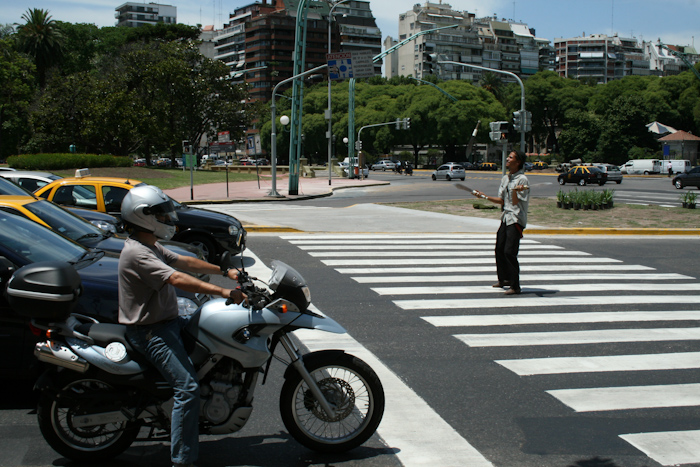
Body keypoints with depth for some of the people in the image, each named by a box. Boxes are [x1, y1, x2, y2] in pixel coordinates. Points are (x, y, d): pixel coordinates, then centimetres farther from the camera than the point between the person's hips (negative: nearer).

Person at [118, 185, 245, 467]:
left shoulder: (150, 247, 13)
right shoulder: (137, 253, -22)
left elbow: (184, 262, 18)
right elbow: (178, 279, -32)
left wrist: (225, 272, 13)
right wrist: (224, 292, -34)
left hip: (166, 320, 11)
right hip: (150, 332, -11)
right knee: (187, 387, -21)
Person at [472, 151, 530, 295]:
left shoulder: (522, 179, -12)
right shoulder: (505, 178, 13)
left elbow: (516, 202, -15)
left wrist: (515, 191, -34)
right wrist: (484, 196, 14)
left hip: (516, 219, -8)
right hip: (506, 218, 9)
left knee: (510, 252, -13)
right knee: (500, 249, 12)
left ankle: (515, 286, -8)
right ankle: (503, 279, 29)